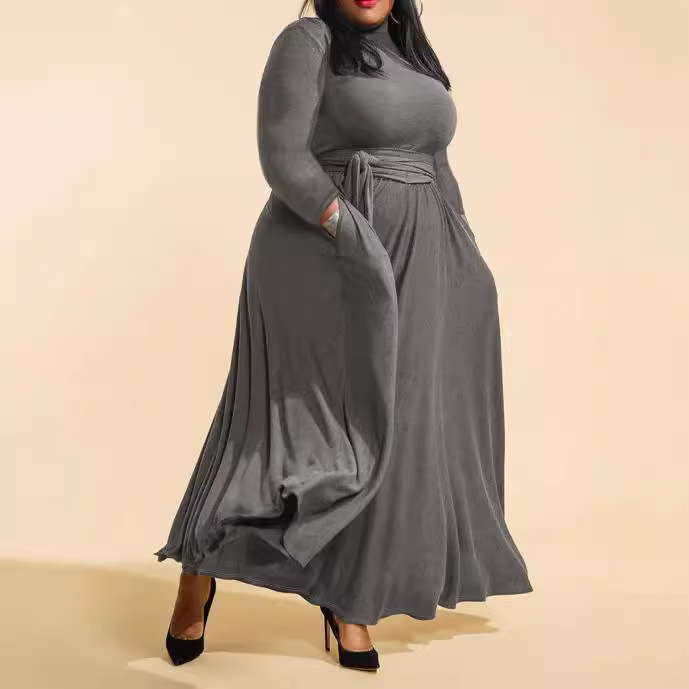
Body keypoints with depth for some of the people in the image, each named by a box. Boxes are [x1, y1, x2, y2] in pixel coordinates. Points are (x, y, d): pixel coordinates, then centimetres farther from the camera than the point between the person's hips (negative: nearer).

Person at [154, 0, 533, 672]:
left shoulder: (414, 54, 18)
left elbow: (435, 170, 20)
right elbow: (282, 155, -14)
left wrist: (464, 263, 14)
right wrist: (350, 231, -21)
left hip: (412, 271, 7)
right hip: (327, 264, -7)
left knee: (380, 426, 6)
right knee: (304, 420, -5)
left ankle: (345, 595, 18)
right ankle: (200, 572, 11)